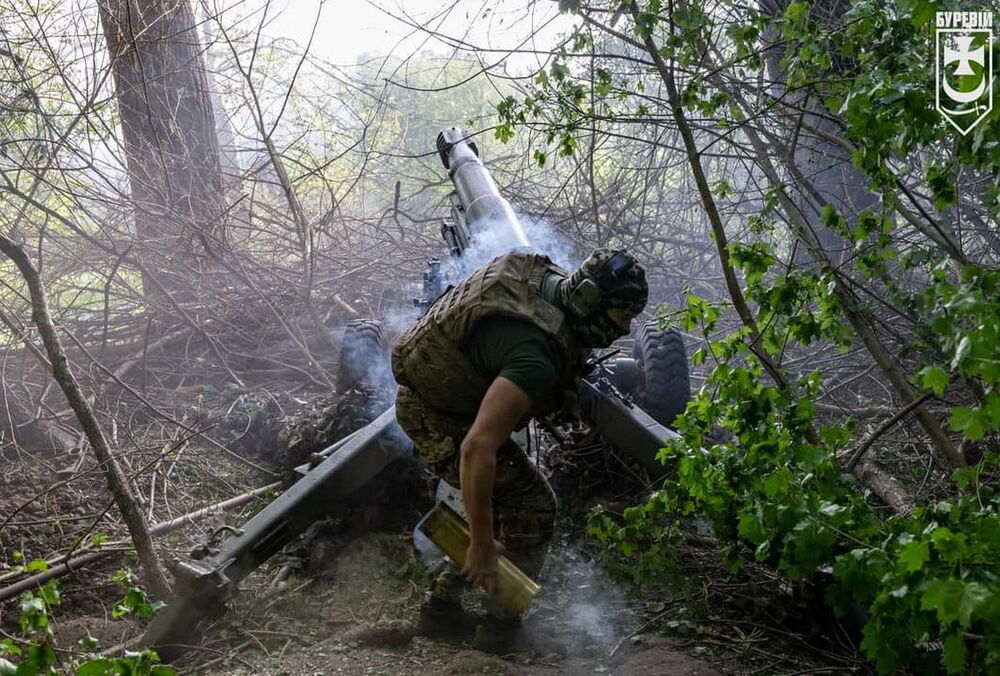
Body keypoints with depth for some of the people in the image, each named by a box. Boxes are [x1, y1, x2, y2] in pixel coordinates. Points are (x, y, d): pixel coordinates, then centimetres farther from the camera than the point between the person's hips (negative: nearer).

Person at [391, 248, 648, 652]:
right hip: (438, 418, -9)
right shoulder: (537, 356, -35)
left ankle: (443, 606, 22)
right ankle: (501, 624, 5)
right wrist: (481, 546, -36)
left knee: (498, 500, 19)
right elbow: (477, 447, -40)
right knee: (532, 508, -2)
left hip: (428, 388, 9)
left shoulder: (552, 280, -7)